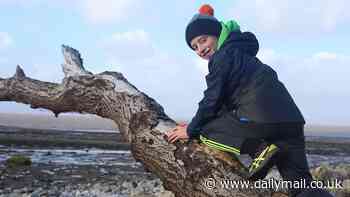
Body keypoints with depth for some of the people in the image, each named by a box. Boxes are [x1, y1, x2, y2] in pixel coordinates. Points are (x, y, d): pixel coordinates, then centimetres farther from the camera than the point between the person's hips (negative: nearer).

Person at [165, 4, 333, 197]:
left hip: (261, 121, -9)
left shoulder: (223, 56, 1)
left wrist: (191, 130, 9)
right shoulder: (240, 53, 30)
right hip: (290, 120, 9)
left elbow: (212, 99, -3)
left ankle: (260, 149, -8)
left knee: (204, 130, 5)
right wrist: (195, 124, 30)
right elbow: (227, 101, 32)